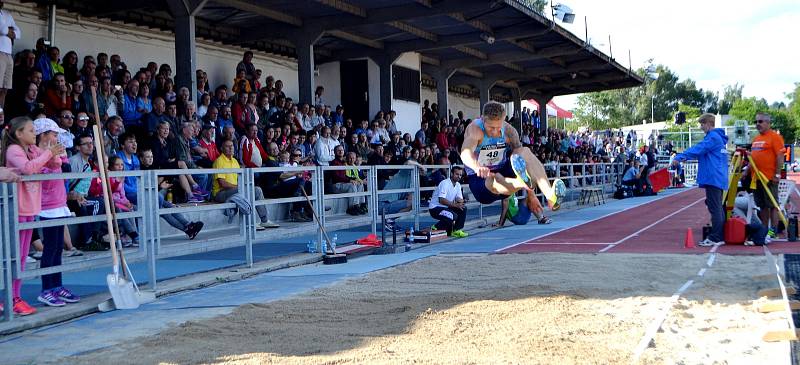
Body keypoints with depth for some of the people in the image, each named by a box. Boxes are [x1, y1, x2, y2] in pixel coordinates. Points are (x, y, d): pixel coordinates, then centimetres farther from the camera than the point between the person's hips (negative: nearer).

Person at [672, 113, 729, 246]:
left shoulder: (712, 137, -12)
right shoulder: (718, 137, 19)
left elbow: (697, 149, -22)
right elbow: (700, 151, 20)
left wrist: (679, 157, -23)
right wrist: (683, 157, 11)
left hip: (713, 179, -10)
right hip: (719, 179, 10)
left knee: (715, 209, -8)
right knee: (718, 208, 13)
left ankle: (715, 238, -7)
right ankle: (721, 237, 17)